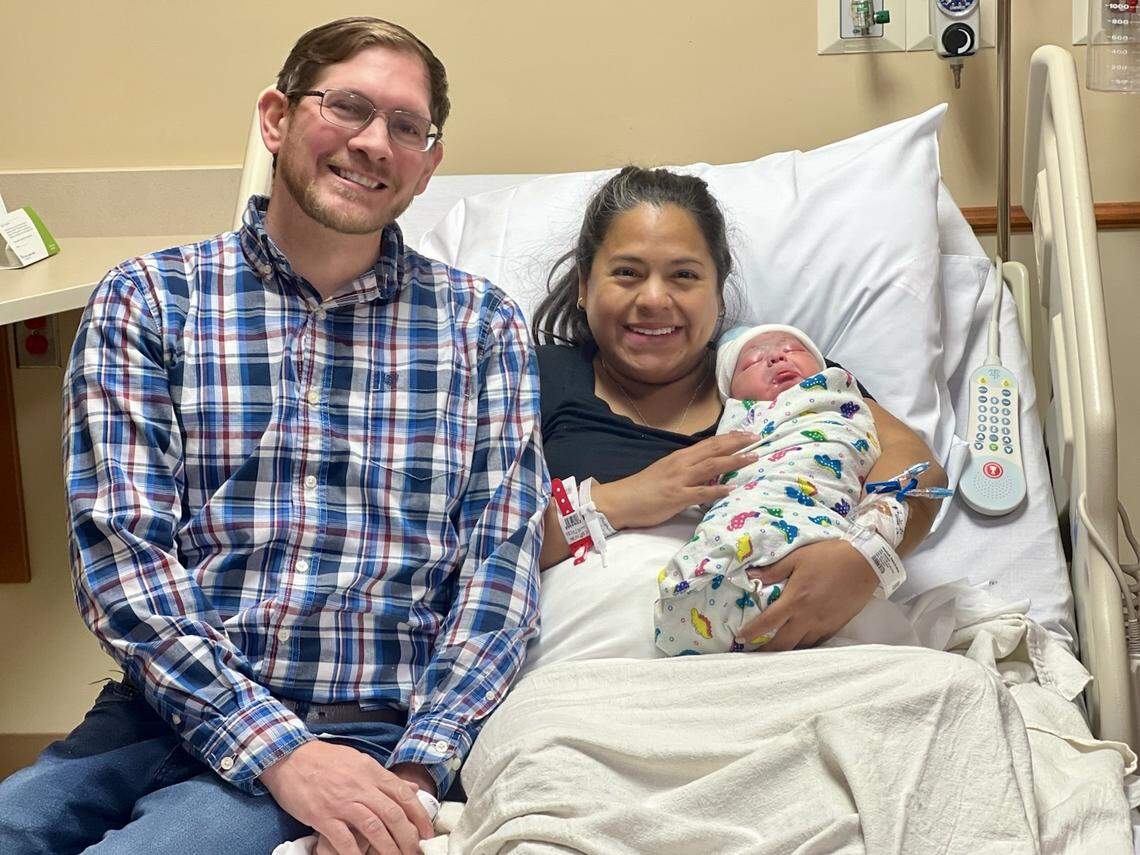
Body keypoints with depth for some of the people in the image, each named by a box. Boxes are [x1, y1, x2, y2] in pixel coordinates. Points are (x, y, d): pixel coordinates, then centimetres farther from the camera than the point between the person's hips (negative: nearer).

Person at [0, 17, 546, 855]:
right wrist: (275, 747, -15)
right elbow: (120, 550, -4)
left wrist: (420, 769, -12)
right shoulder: (146, 301, 5)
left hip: (370, 732, -2)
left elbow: (503, 557, 2)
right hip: (171, 711, 2)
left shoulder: (482, 324, 7)